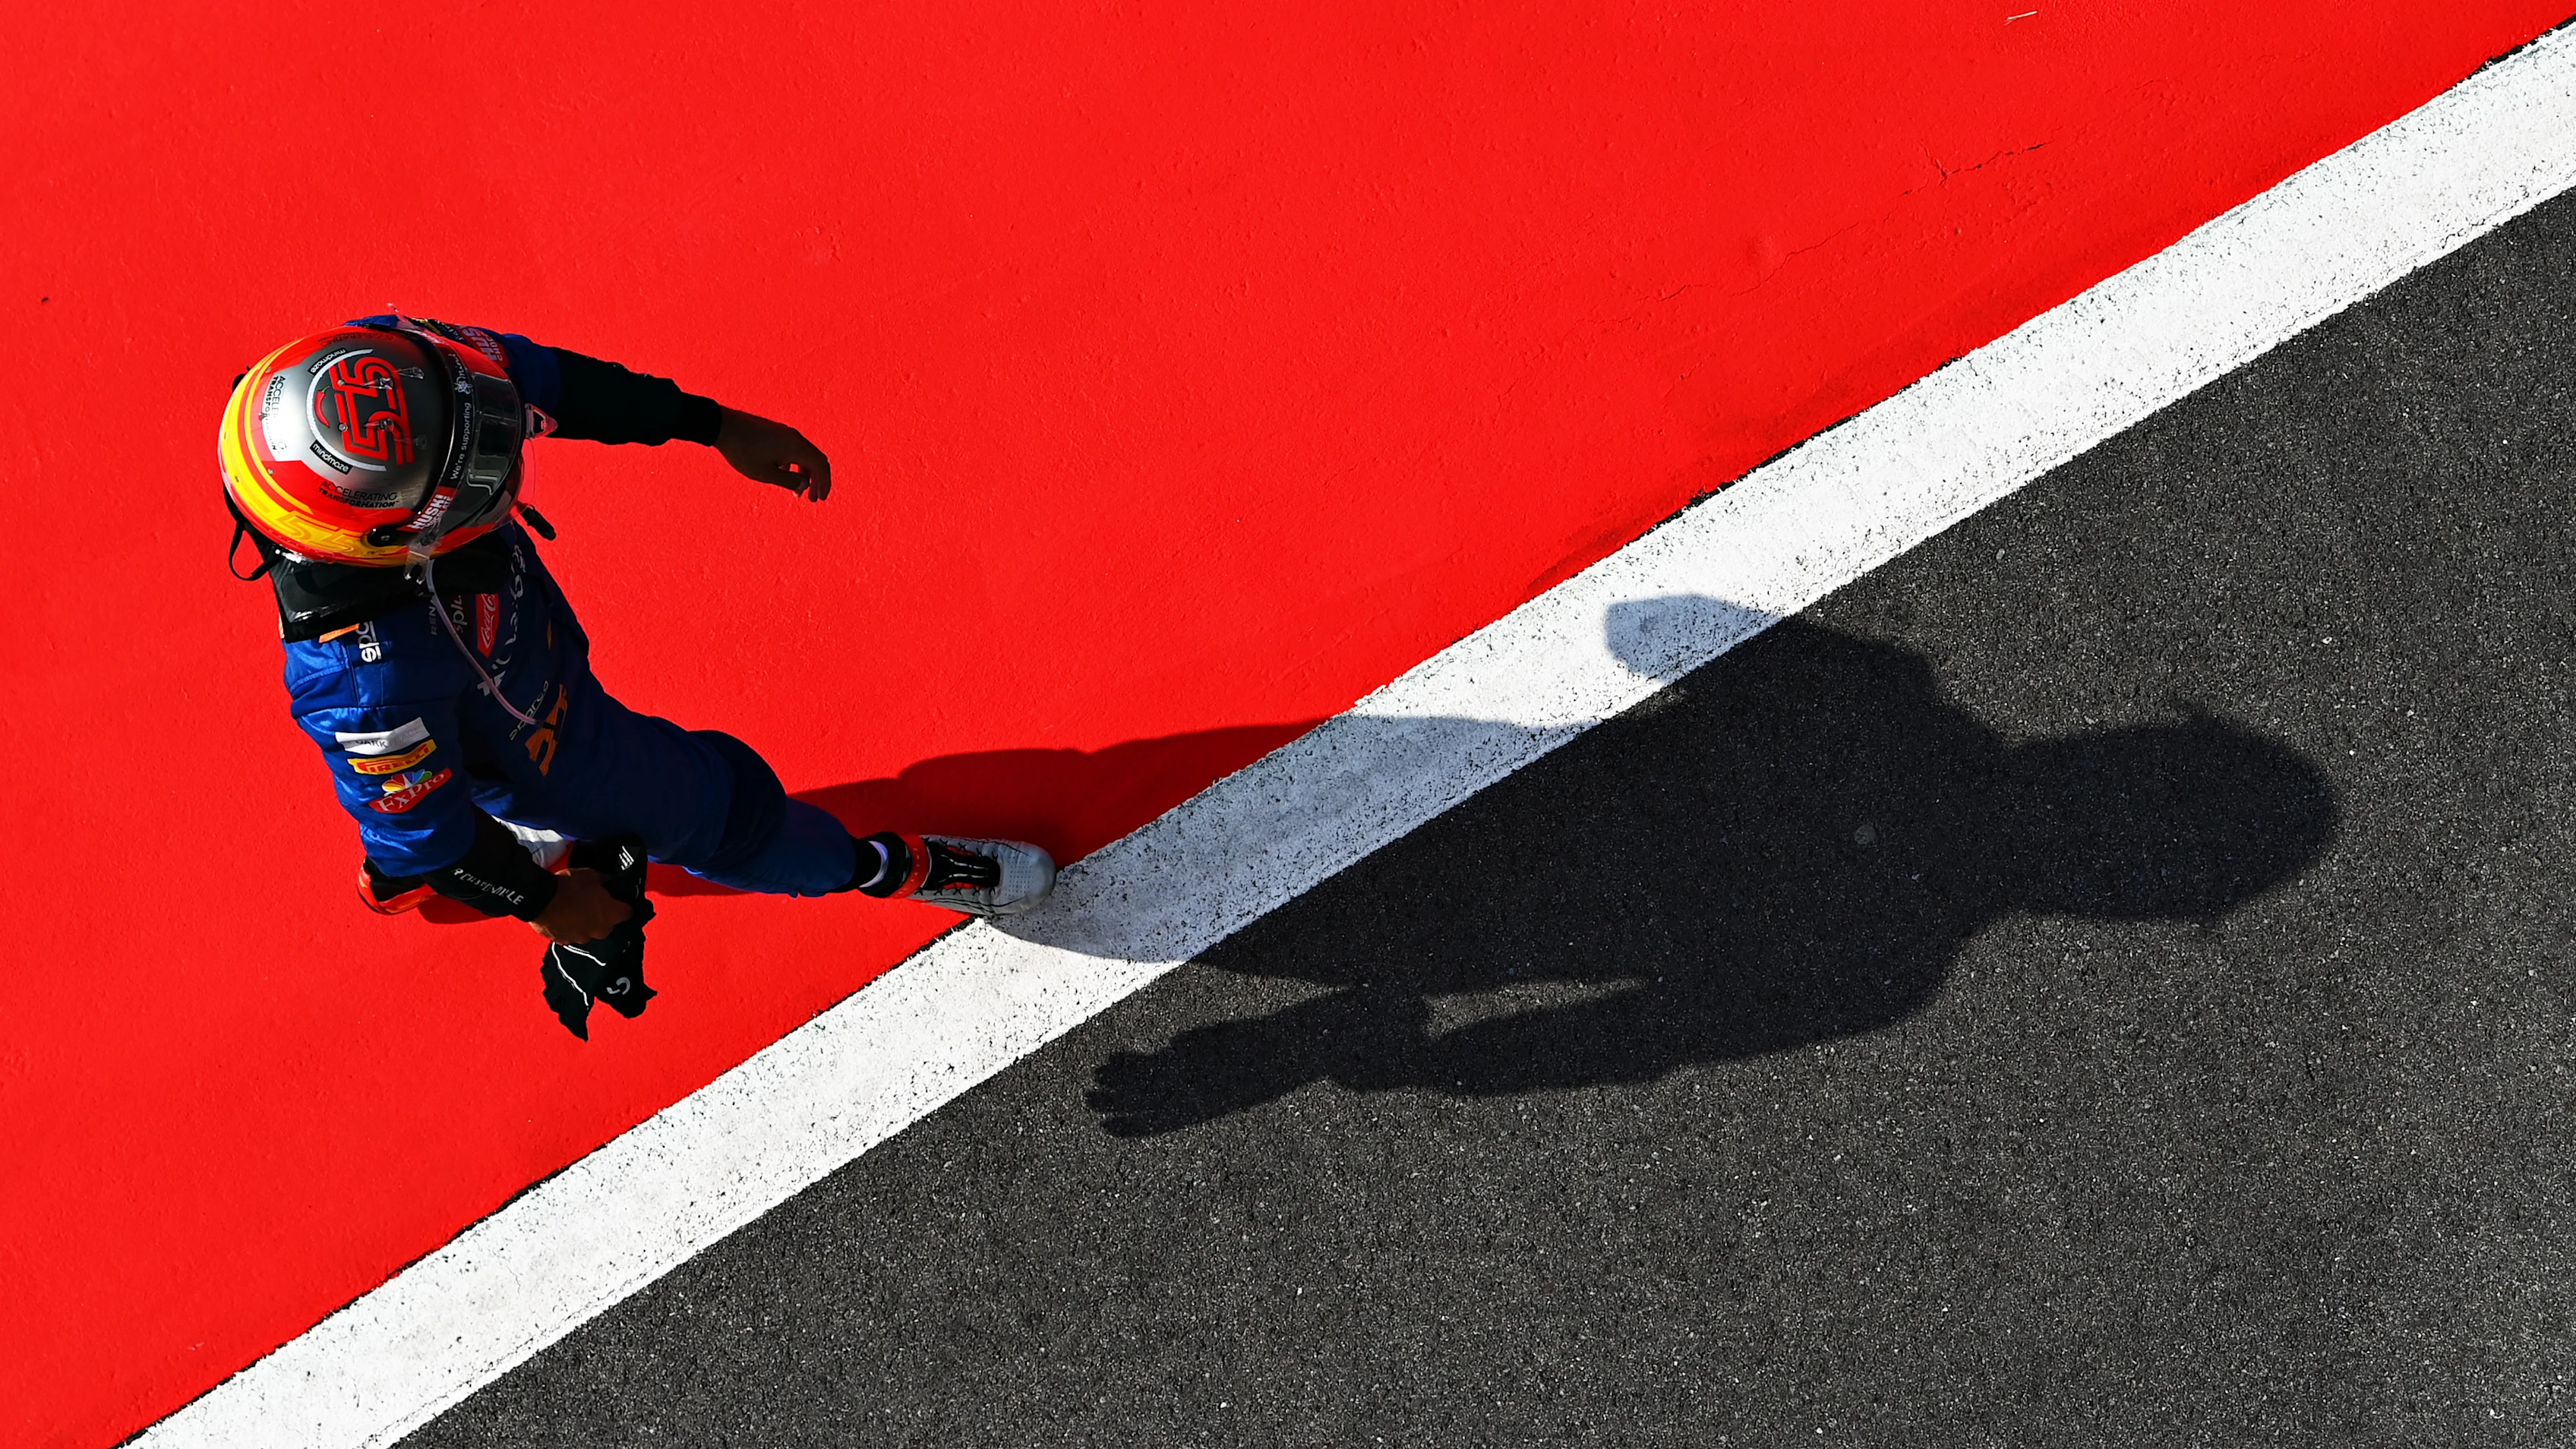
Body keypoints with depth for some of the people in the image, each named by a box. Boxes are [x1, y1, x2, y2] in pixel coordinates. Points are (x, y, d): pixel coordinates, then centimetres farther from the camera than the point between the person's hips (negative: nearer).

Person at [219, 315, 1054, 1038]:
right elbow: (417, 822, -27)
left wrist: (718, 427, -10)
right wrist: (541, 903, -10)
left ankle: (396, 878, 66)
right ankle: (893, 869, 47)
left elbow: (545, 380, -14)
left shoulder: (385, 360, -34)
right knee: (712, 807, 18)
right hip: (525, 753, -6)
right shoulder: (366, 673, -46)